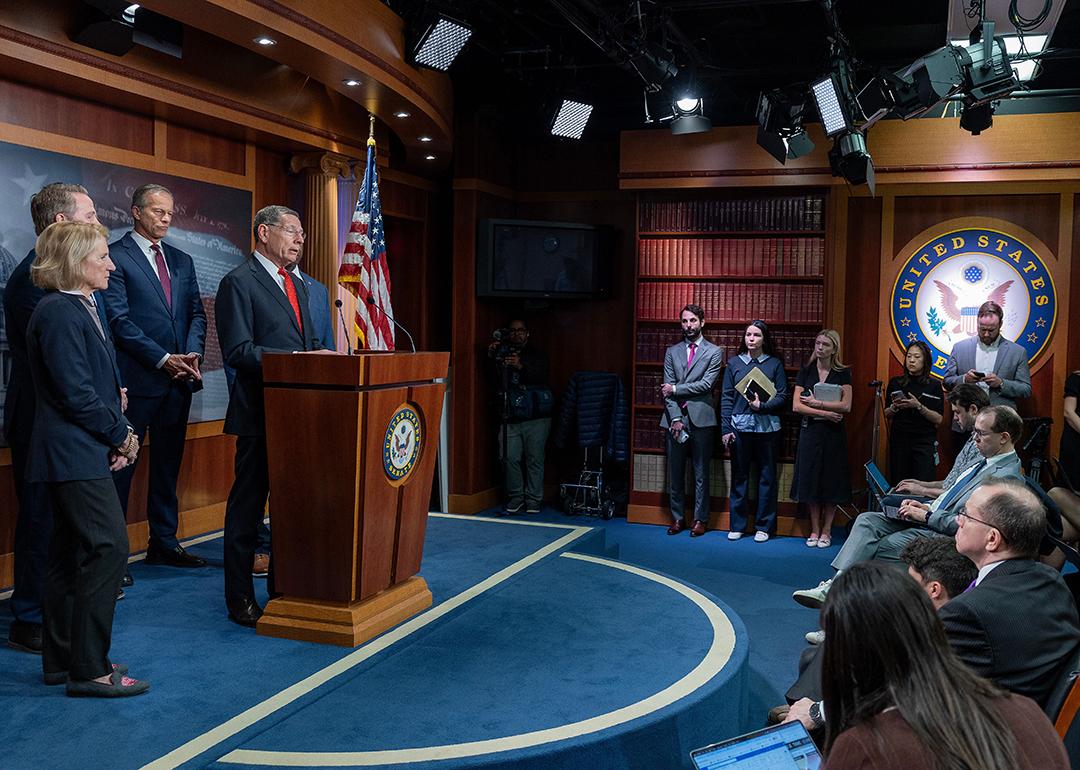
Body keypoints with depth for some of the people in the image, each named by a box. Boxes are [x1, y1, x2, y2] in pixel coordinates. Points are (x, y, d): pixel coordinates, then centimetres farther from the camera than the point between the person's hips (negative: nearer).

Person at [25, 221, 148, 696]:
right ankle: (89, 670, -3)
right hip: (75, 454, -10)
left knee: (71, 555, 14)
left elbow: (98, 383, 18)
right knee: (108, 548, -10)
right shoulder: (59, 313, -15)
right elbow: (75, 393, -20)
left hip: (76, 454, 10)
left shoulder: (80, 309, 15)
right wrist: (121, 435, -10)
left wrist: (120, 432, 4)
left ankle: (63, 661, 24)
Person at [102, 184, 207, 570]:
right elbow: (119, 319, -11)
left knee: (168, 465, 13)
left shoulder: (182, 261, 17)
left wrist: (193, 354, -5)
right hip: (136, 379, -6)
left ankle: (164, 542, 22)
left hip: (178, 379, 6)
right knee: (122, 464, 0)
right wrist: (164, 359, -16)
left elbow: (196, 313, 13)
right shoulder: (115, 256, -4)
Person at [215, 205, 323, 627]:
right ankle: (240, 599, 11)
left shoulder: (299, 285, 18)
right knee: (247, 505, 1)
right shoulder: (238, 282, -8)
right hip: (260, 413, -8)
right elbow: (238, 351, -16)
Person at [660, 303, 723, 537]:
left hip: (701, 419, -3)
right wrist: (675, 418, -8)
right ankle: (677, 517, 18)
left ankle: (700, 519, 13)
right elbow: (667, 389, 3)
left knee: (701, 473, 4)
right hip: (675, 418, 3)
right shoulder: (672, 352, 11)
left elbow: (706, 384, -10)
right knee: (675, 473, 8)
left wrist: (676, 389, -8)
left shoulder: (714, 352, 3)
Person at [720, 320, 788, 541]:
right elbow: (726, 397, 5)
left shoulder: (775, 364, 4)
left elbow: (783, 396, 2)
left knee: (767, 477, 4)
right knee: (739, 476, 5)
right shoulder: (734, 362, 8)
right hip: (740, 426, 1)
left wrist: (763, 406, -15)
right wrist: (726, 429, -1)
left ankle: (764, 526, 13)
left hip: (767, 426, -1)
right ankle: (737, 525, 15)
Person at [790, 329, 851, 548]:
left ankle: (826, 531, 12)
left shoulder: (842, 373, 2)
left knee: (831, 482, 2)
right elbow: (796, 406, -4)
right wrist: (826, 413, -12)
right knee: (811, 481, 4)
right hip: (810, 431, 2)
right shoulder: (805, 372, 6)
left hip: (833, 433, -1)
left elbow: (846, 406, -10)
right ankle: (814, 530, 14)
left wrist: (816, 403, -11)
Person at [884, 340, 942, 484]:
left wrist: (918, 406, -17)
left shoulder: (934, 385, 0)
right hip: (899, 440, 2)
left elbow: (939, 419, -4)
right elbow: (887, 415, 14)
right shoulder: (896, 383, 7)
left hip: (924, 442, -2)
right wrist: (894, 407, -7)